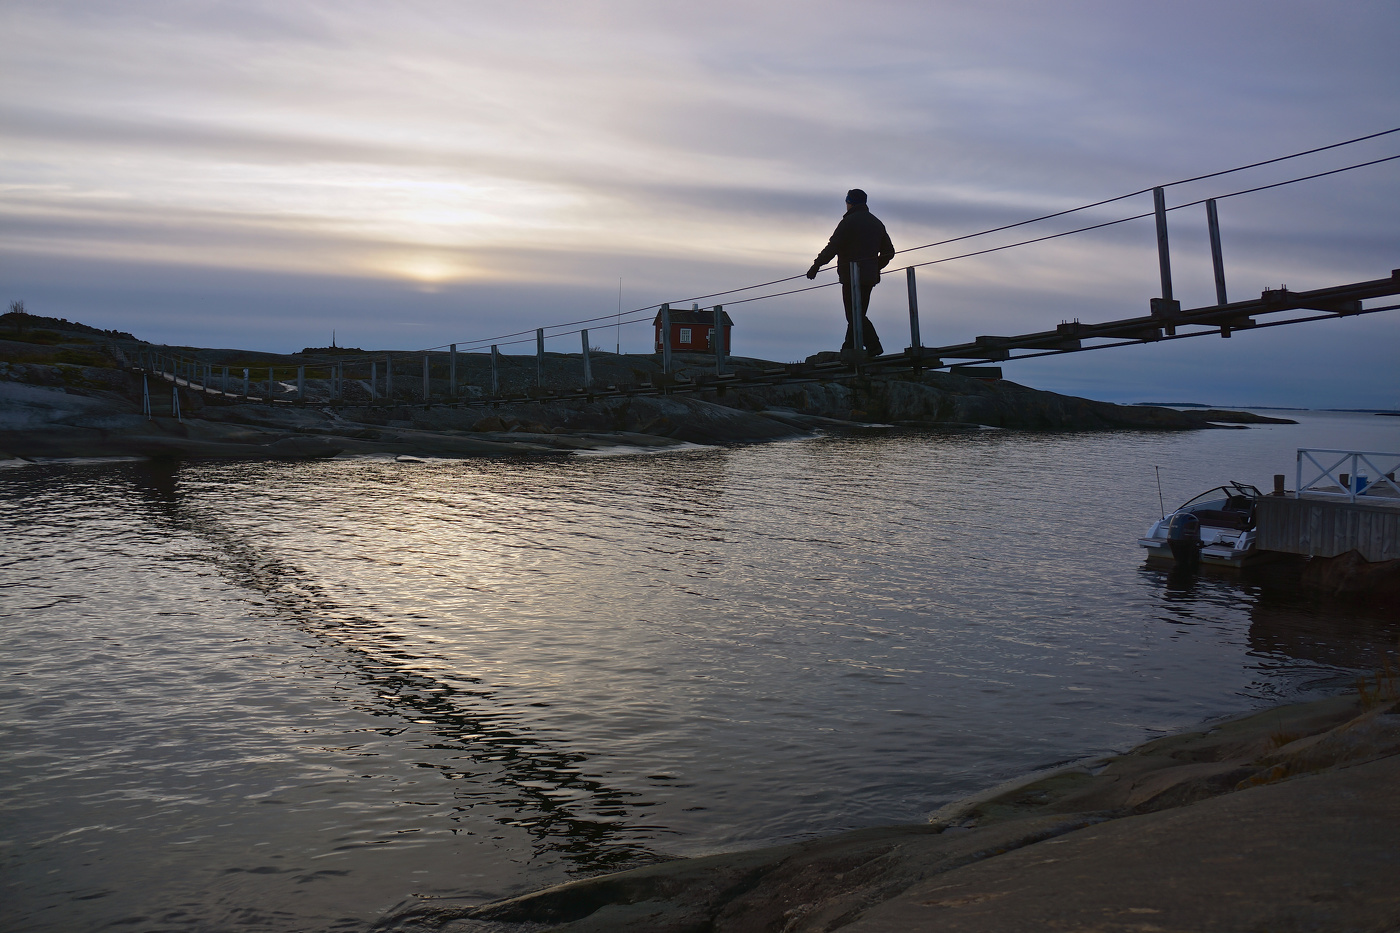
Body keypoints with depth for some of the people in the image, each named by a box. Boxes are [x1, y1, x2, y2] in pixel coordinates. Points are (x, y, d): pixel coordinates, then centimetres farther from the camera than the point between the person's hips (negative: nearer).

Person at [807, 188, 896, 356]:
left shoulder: (849, 222, -7)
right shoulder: (877, 223, 17)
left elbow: (832, 247, -13)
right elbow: (889, 252, 20)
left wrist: (816, 266, -6)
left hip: (852, 276, -8)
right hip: (869, 277, 8)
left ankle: (874, 346, -21)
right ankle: (848, 349, 16)